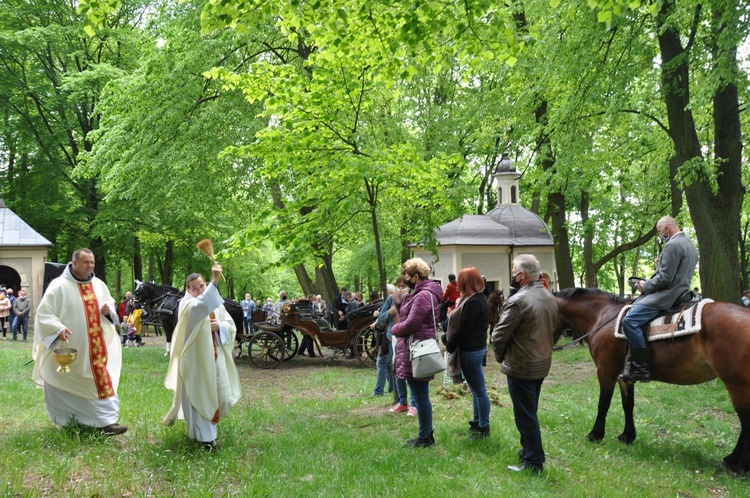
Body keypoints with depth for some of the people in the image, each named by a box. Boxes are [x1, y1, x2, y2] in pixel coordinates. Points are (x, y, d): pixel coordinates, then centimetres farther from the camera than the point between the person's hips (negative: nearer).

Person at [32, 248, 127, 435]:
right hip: (71, 348, -4)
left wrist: (107, 310, -4)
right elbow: (43, 313, -12)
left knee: (101, 380, 1)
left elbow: (110, 304, 20)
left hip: (95, 347, 5)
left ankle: (106, 421, 5)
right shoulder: (59, 286, -11)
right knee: (69, 387, 7)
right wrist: (59, 329, -27)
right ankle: (70, 422, 22)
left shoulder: (99, 285, 6)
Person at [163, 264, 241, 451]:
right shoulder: (187, 305, -10)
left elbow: (231, 326, 12)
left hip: (215, 358, 6)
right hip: (196, 360, -6)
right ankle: (206, 437, 5)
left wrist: (219, 326, -11)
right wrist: (215, 281, -45)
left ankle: (208, 425, 36)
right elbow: (201, 305, -34)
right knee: (200, 397, -2)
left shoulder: (216, 304, 10)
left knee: (220, 395, 11)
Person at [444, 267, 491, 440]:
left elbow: (463, 329, -20)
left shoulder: (473, 302, -20)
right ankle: (477, 422, 29)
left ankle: (483, 427, 7)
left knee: (479, 390, -1)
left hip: (471, 350, -11)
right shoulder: (479, 299, 13)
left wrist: (449, 346, -9)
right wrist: (454, 314, 1)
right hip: (476, 347, 11)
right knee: (476, 389, 18)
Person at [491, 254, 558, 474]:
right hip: (543, 364, 8)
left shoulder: (517, 301, -23)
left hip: (521, 367, -8)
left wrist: (500, 356, -2)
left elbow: (499, 336, -20)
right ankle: (529, 450, 33)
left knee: (525, 415, 2)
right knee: (530, 412, 22)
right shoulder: (551, 298, 4)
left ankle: (534, 462, 9)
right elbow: (553, 329, 15)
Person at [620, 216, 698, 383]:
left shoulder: (673, 245, -15)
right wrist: (648, 284, 17)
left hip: (667, 296, -12)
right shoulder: (689, 244, 19)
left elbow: (664, 278, -20)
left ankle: (641, 368, -23)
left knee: (630, 321, -21)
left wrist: (646, 286, -5)